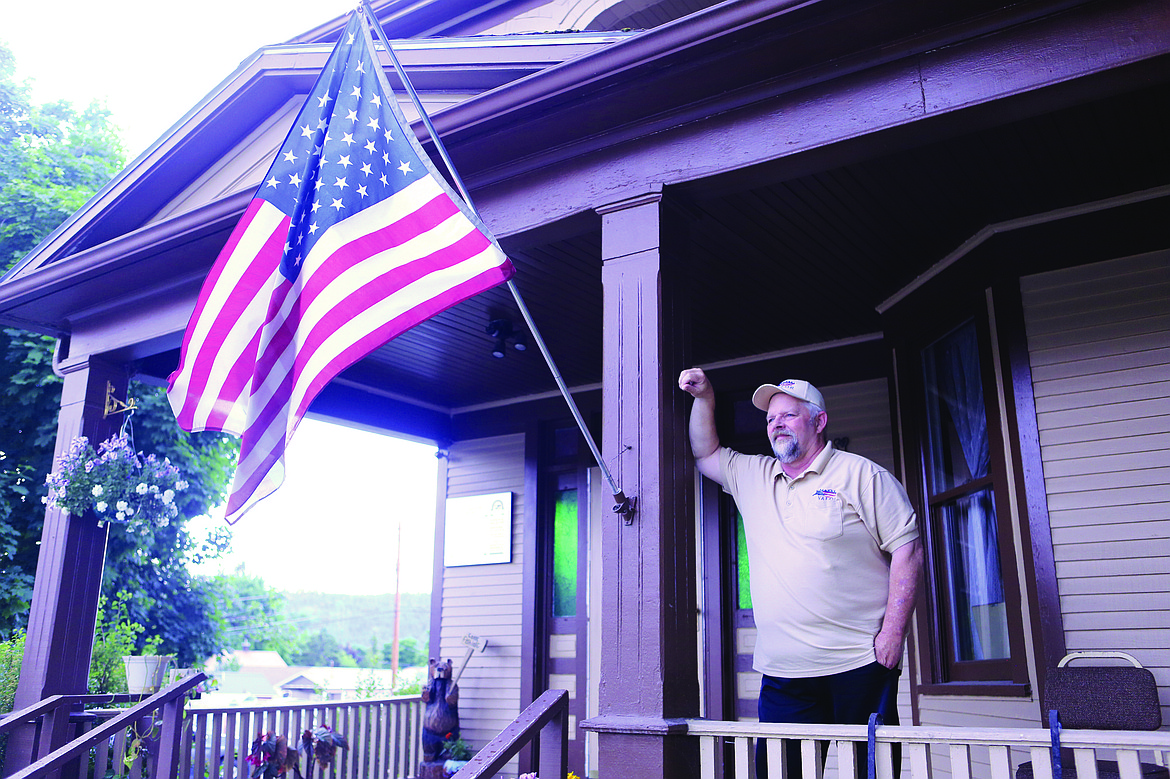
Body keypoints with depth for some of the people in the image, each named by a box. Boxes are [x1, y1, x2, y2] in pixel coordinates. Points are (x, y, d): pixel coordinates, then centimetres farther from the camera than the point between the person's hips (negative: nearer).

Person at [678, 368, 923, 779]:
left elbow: (907, 548, -4)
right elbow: (706, 455, 26)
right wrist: (704, 398, 12)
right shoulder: (753, 477, 16)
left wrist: (893, 632, -12)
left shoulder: (861, 475, -1)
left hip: (858, 664, -4)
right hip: (783, 673, 5)